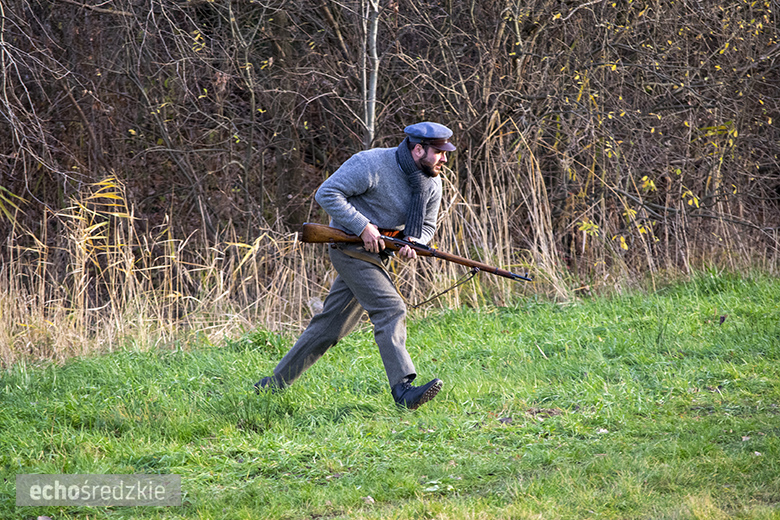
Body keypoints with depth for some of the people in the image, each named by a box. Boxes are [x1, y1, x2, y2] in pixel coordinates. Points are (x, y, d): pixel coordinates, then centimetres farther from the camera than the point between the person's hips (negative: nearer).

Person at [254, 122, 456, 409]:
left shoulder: (432, 183, 2)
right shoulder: (372, 164, -20)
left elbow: (427, 226, 14)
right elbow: (327, 193, -19)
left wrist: (414, 242, -11)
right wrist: (364, 227, -24)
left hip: (377, 253, 8)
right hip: (351, 246, -8)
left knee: (332, 323, 9)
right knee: (390, 309, -20)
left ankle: (275, 383, 17)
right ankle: (403, 390, -27)